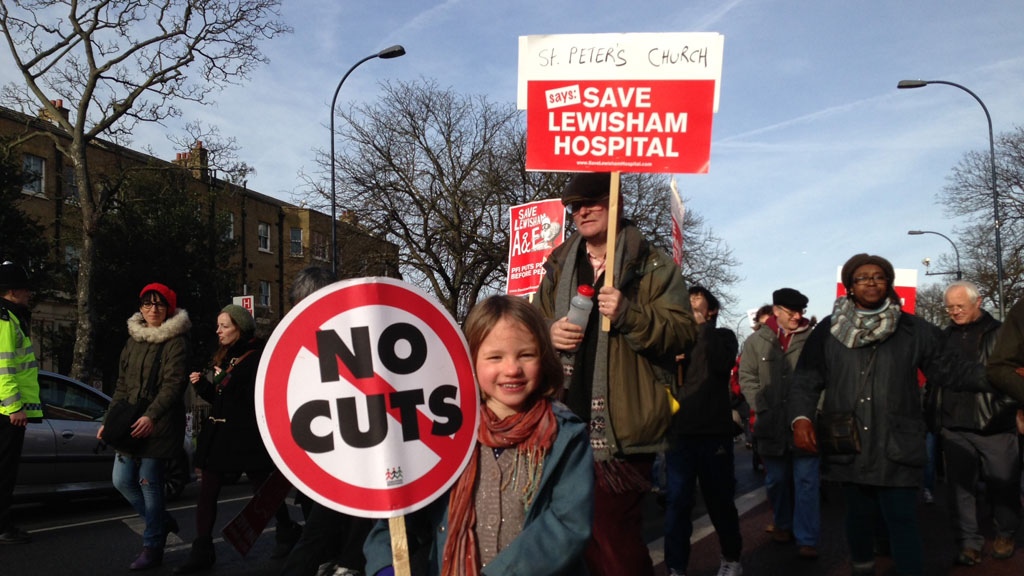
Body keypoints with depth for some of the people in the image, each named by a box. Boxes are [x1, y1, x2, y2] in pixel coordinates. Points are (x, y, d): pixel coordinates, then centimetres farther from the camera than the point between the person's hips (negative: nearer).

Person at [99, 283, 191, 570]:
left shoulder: (176, 341, -5)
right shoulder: (133, 340, 16)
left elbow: (173, 384, -15)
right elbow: (122, 385, 20)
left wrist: (151, 416, -26)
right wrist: (108, 420, 15)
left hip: (159, 425, -7)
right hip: (130, 422, 7)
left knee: (148, 481, -4)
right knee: (121, 480, 6)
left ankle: (152, 547, 10)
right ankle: (162, 520, 28)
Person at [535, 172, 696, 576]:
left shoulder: (652, 265, 2)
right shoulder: (559, 267, 16)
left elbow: (683, 332, -5)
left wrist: (630, 315, -21)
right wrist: (548, 332, 0)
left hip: (624, 428, -5)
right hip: (570, 424, 5)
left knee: (612, 534, -6)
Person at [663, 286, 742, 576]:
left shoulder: (723, 336, 8)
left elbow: (722, 363, -13)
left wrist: (703, 325, -8)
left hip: (715, 430, -1)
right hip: (679, 429, 1)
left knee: (719, 498, 10)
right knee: (677, 500, -2)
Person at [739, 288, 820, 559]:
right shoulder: (757, 341, 4)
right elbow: (747, 377, 5)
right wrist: (762, 408, -4)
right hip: (772, 425, 2)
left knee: (807, 482, 0)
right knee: (777, 480, 15)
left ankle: (807, 539, 7)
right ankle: (783, 525, 33)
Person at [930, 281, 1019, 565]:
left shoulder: (999, 334, 1)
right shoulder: (944, 337, 11)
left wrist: (1010, 411, -11)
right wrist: (936, 417, 12)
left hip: (994, 427, -3)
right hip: (955, 428, 3)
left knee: (1002, 485, 7)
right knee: (960, 486, 4)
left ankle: (1005, 535, 28)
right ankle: (969, 542, 13)